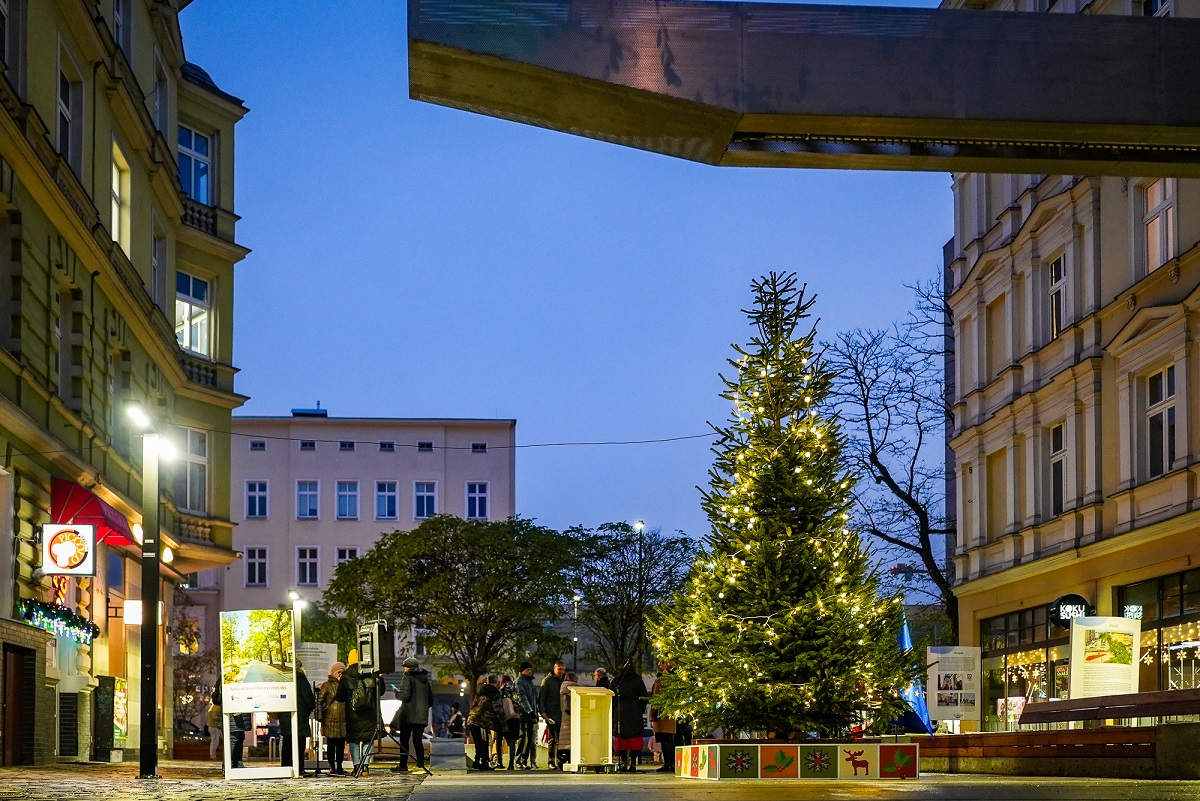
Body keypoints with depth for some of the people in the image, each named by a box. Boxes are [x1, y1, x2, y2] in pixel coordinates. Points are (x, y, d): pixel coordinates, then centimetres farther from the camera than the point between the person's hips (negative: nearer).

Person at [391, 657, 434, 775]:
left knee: (404, 740, 0)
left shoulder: (408, 678, -5)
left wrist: (397, 693, 3)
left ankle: (403, 765, -1)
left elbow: (405, 695, -16)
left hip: (409, 715, -6)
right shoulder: (425, 680, 14)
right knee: (417, 740, 9)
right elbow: (431, 700, 15)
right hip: (422, 716, 6)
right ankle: (421, 765, 1)